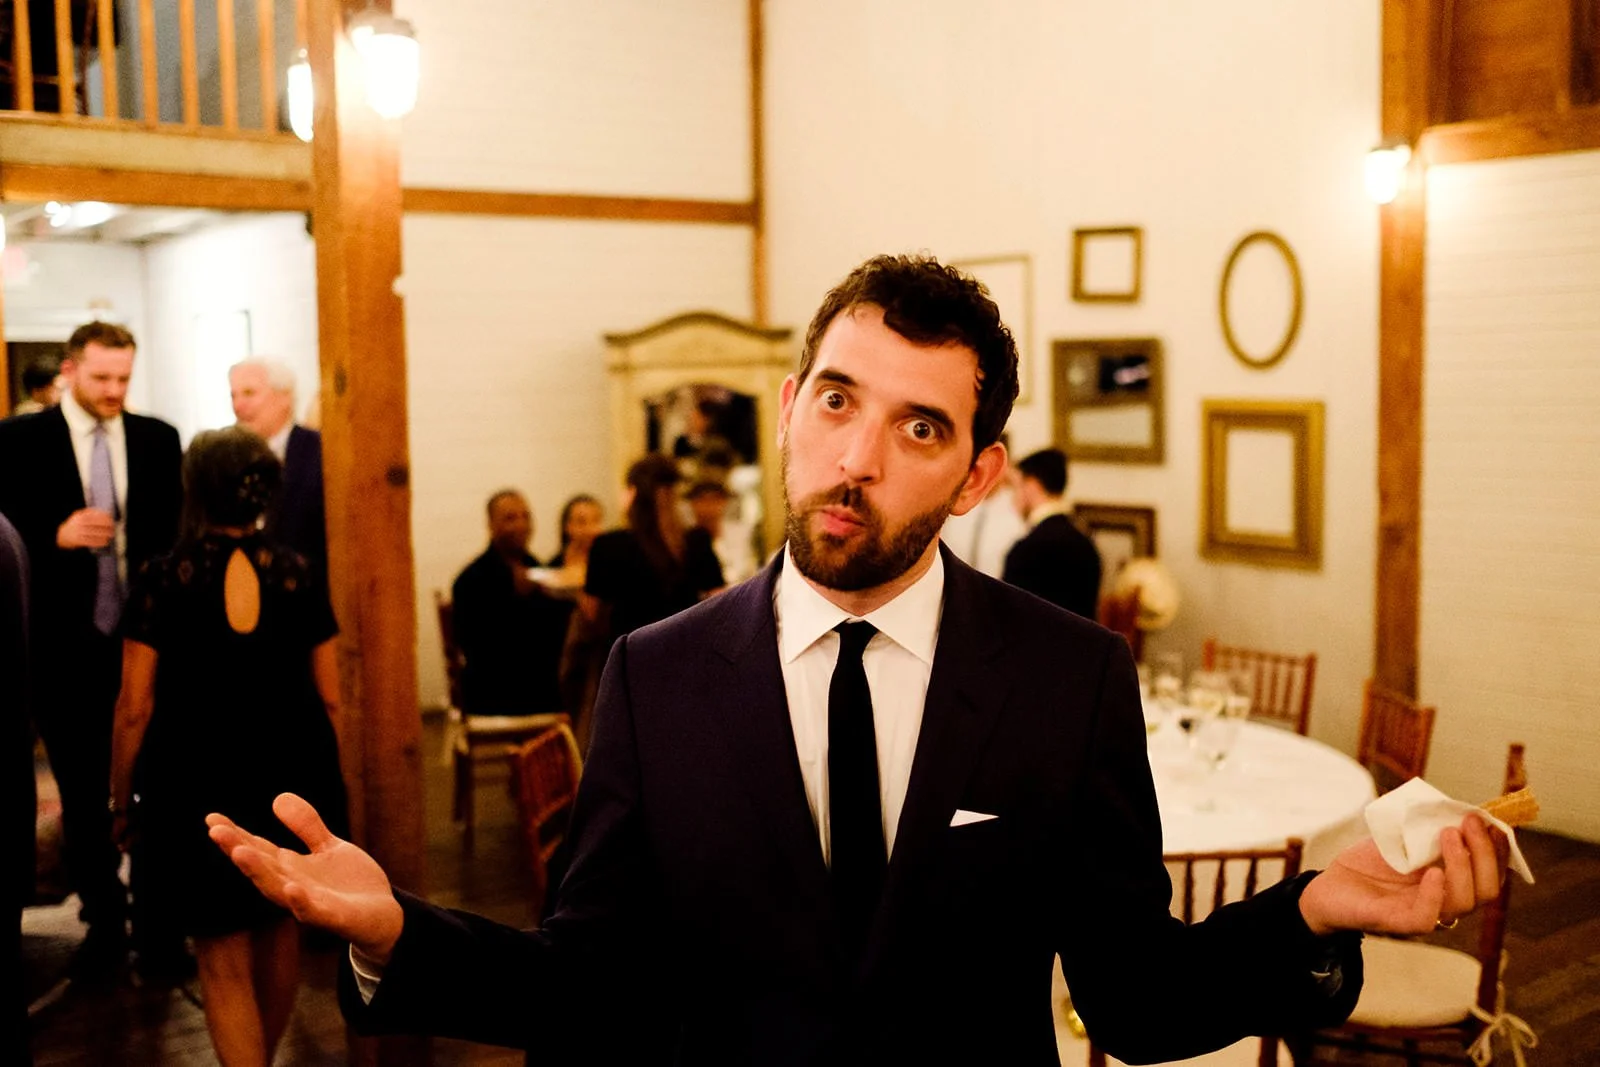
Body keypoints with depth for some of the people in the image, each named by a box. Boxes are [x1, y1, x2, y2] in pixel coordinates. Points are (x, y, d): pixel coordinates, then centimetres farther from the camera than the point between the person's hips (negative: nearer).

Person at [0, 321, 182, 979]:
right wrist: (58, 536, -18)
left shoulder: (157, 439, 5)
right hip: (65, 647, -1)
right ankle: (104, 921, 26)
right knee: (83, 795, 12)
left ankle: (158, 922, 17)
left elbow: (177, 534, 6)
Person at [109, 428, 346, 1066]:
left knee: (224, 963, 7)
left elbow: (135, 709, -8)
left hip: (199, 782, -3)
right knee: (278, 930, 23)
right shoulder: (295, 573, -2)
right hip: (292, 776, 3)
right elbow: (329, 697, 0)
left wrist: (122, 799, 4)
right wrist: (326, 784, 13)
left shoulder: (164, 578, -8)